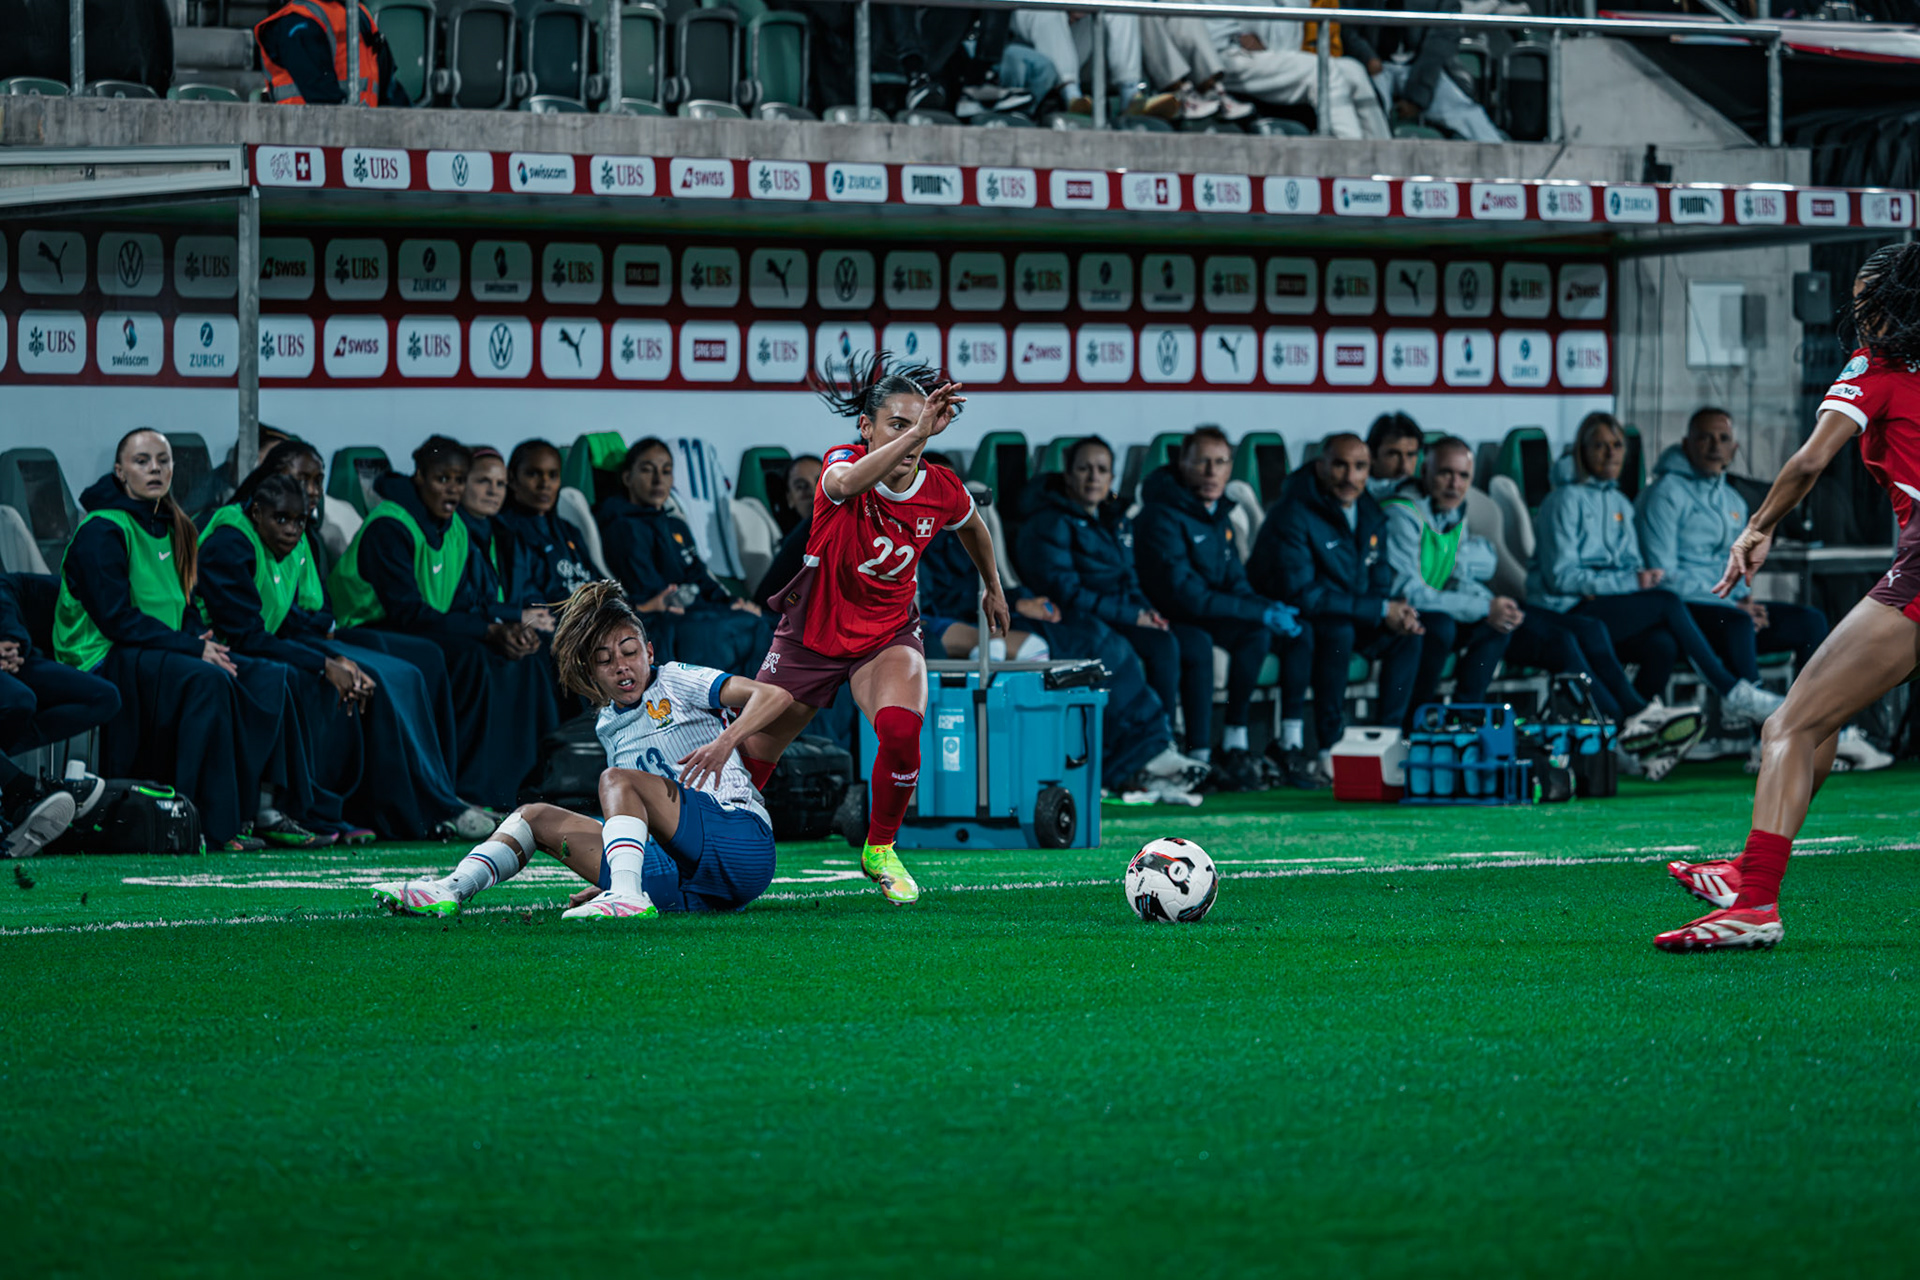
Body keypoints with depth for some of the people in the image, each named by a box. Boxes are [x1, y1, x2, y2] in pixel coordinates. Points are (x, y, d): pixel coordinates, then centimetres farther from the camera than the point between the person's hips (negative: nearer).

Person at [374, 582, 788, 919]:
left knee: (618, 781, -24)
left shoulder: (676, 682, 3)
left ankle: (628, 894, -43)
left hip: (741, 839, -7)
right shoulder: (610, 728, 21)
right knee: (538, 817, 6)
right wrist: (605, 881, 13)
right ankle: (452, 890, -14)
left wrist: (724, 742, -27)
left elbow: (775, 697, -11)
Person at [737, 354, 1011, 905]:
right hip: (812, 631, -1)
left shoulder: (941, 490, -12)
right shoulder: (846, 462, -22)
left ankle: (880, 851, -6)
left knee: (901, 729, -30)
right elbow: (843, 484, -50)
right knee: (752, 753, 9)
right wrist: (916, 433, -58)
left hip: (888, 636, 1)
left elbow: (971, 525, 14)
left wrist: (994, 587, 27)